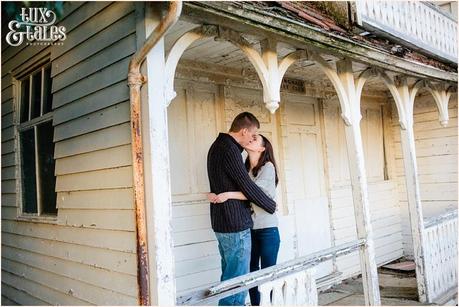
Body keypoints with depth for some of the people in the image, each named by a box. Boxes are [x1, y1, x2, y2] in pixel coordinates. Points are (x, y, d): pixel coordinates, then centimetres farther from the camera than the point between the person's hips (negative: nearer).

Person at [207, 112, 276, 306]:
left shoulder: (218, 146, 13)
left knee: (228, 276, 18)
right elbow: (248, 186, -16)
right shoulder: (229, 150, -18)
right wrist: (272, 206, -4)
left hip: (222, 224, 10)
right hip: (236, 225, -10)